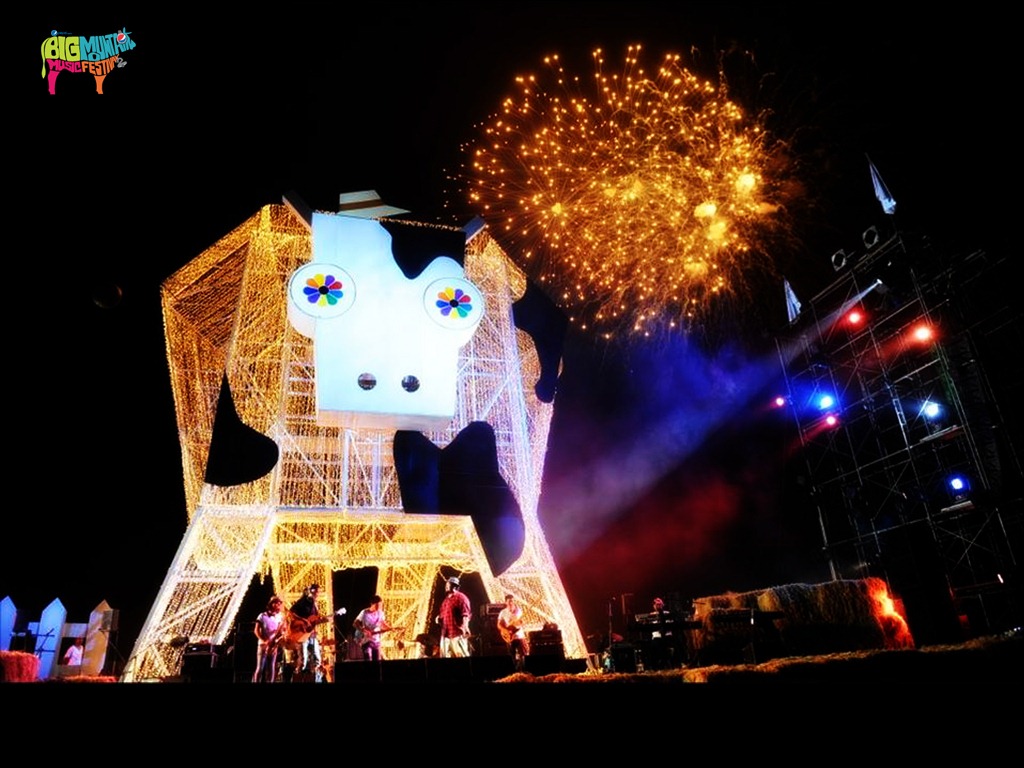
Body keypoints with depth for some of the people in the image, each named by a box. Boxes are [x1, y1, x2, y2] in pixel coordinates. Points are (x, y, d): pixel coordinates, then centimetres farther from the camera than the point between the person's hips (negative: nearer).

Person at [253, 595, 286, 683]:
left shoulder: (280, 618, 9)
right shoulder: (263, 616, -2)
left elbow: (282, 632, 8)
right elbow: (256, 630, -5)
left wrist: (277, 642, -10)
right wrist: (264, 641, -16)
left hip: (274, 646, 4)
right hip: (263, 645, -4)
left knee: (271, 669, 2)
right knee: (260, 668, -5)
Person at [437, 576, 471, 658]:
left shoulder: (460, 597, -2)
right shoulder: (446, 600, 23)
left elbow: (465, 614, -13)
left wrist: (465, 627, -27)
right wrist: (439, 619, 13)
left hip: (457, 634, -8)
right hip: (445, 634, 9)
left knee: (462, 656, -10)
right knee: (445, 657, 7)